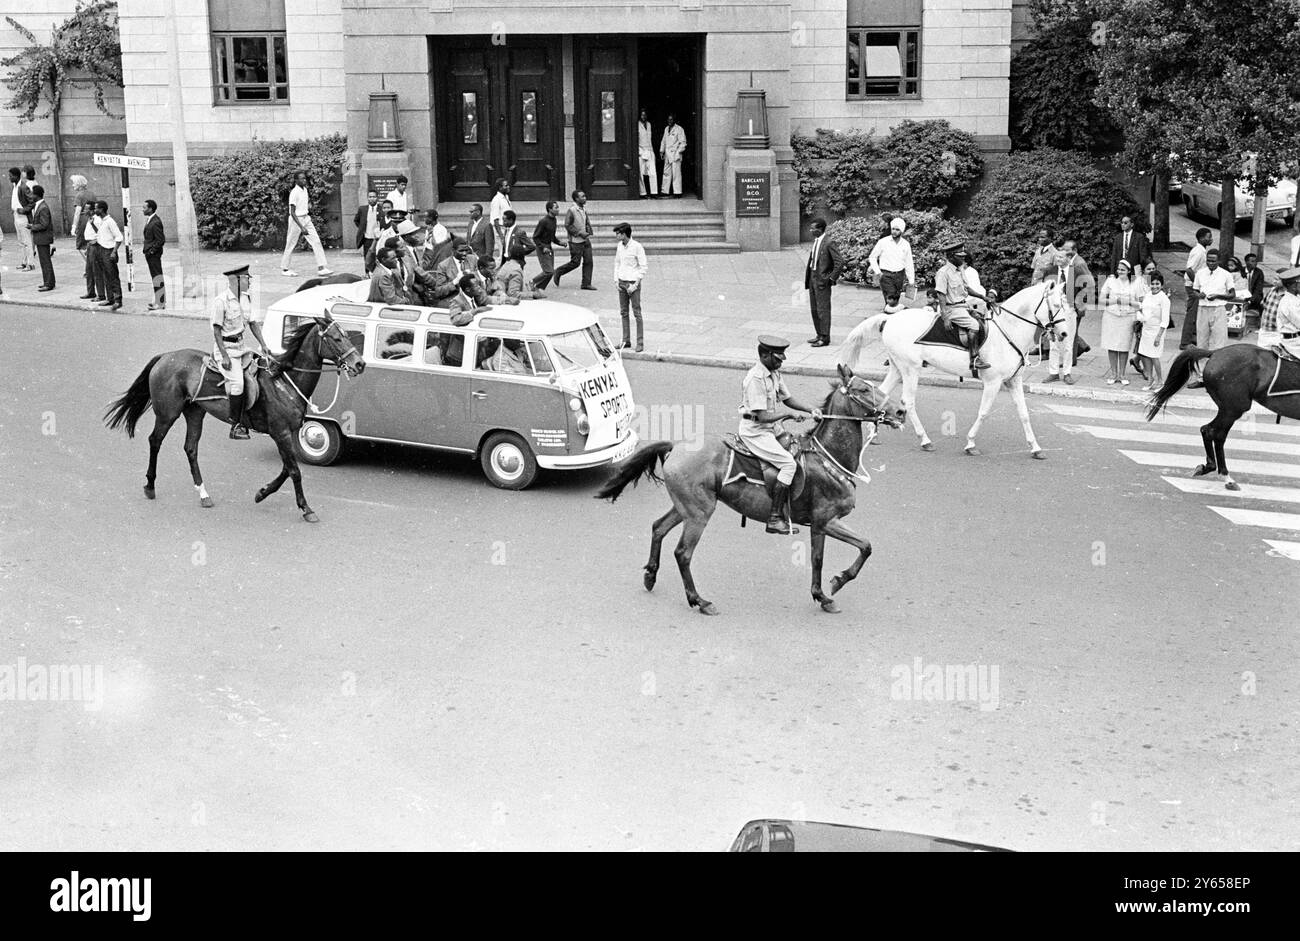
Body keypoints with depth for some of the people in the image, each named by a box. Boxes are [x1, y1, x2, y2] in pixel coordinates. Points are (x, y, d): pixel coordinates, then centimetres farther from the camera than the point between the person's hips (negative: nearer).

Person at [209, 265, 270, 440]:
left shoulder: (245, 298, 7)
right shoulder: (221, 301, -16)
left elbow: (253, 323, 12)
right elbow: (217, 330, -15)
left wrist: (263, 346, 3)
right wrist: (224, 356, -20)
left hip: (239, 345, 8)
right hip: (225, 346, -8)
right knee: (237, 383, -18)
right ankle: (235, 425, -9)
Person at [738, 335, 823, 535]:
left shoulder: (775, 373, 8)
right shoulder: (755, 378, -21)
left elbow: (787, 399, 17)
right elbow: (762, 416, -24)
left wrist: (810, 410, 3)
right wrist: (790, 413, -20)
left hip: (770, 429, 10)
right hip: (754, 431, -10)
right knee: (788, 463, -19)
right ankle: (774, 519, -15)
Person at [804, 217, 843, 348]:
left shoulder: (829, 243, -15)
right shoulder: (815, 242, 11)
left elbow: (840, 262, -18)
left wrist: (832, 278, -14)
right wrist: (808, 277, 12)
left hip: (822, 281, -9)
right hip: (812, 278, 9)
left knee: (823, 310, -3)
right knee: (814, 309, 12)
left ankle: (825, 338, 3)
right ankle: (820, 335, 22)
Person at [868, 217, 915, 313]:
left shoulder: (906, 244, 7)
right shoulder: (883, 242, -2)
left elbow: (909, 263, 13)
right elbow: (872, 257, 6)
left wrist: (911, 280, 10)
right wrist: (877, 271, -6)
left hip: (900, 275, 4)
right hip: (886, 274, -4)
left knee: (895, 300, 6)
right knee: (890, 300, -16)